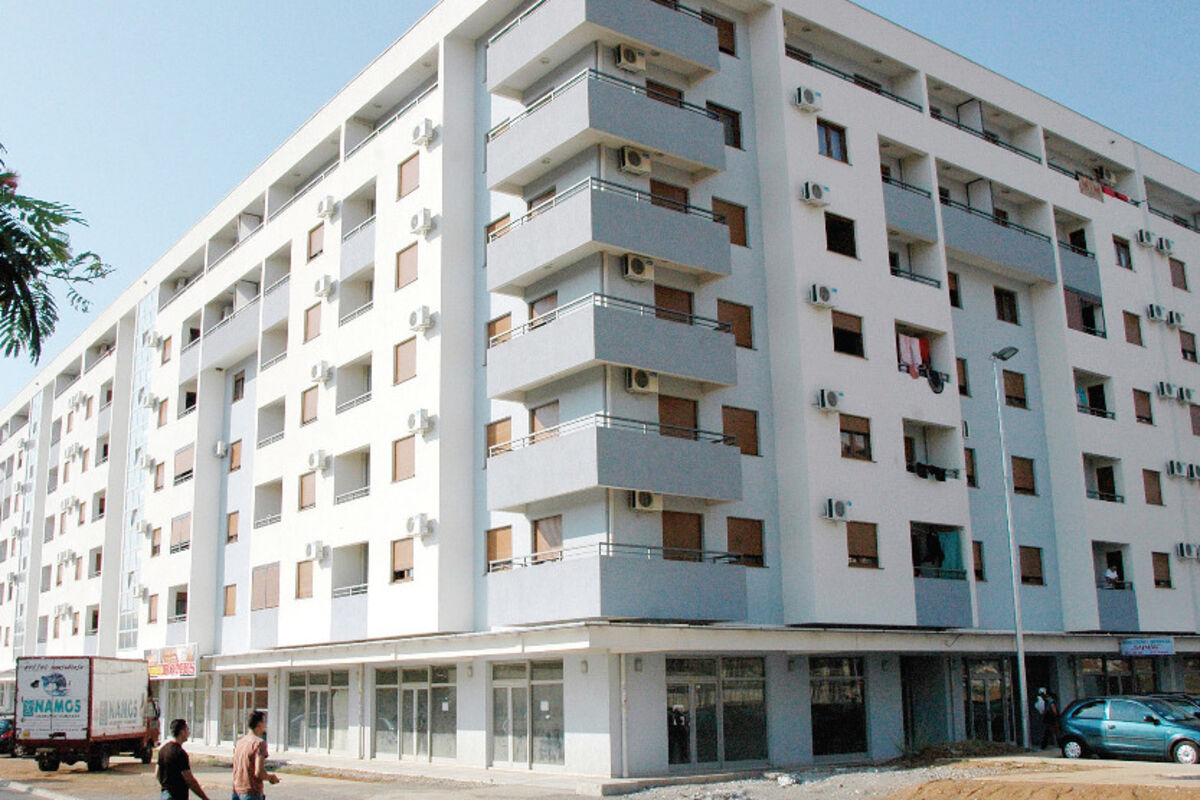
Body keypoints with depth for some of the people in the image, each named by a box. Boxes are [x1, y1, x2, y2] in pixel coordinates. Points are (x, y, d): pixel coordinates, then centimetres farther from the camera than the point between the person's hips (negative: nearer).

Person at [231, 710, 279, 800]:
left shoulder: (239, 742, 10)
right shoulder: (259, 743, -14)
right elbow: (259, 773, -21)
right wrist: (271, 777, -1)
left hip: (236, 791, 8)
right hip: (251, 793, -8)